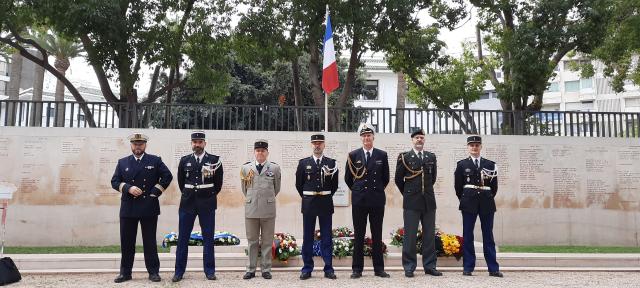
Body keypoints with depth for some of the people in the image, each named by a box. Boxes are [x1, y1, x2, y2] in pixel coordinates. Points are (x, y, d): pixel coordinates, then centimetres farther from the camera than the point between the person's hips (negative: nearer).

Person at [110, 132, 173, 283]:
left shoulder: (155, 161, 5)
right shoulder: (122, 162, 11)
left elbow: (167, 176, 2)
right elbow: (114, 181, 7)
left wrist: (155, 192, -5)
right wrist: (128, 188, -11)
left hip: (149, 208, -2)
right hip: (128, 208, 2)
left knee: (150, 241, 4)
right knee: (126, 242, 7)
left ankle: (153, 272, 11)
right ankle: (125, 272, 18)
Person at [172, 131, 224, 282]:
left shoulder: (215, 160, -1)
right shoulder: (184, 160, 6)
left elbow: (218, 182, 6)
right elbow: (180, 181, 17)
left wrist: (210, 196, 8)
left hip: (207, 204, -2)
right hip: (187, 203, 2)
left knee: (208, 238, 3)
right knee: (183, 238, 4)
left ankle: (209, 270, 11)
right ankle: (179, 271, 13)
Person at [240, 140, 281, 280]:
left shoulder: (275, 168, 2)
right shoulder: (245, 168, 5)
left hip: (268, 209, -1)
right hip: (251, 209, 1)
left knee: (267, 241, 6)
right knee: (252, 241, 8)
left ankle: (266, 269, 15)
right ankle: (251, 269, 17)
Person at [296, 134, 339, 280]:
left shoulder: (331, 163, 4)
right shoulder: (303, 163, 5)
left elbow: (335, 184, 10)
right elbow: (299, 183, 10)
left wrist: (326, 197, 8)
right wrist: (307, 199, 9)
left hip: (325, 203, 0)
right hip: (308, 204, 0)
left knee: (326, 237, 4)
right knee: (307, 237, 5)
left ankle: (328, 269, 10)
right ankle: (307, 269, 13)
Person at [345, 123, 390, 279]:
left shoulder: (382, 155, 4)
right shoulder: (353, 155, 2)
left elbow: (386, 178, 11)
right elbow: (348, 178, 9)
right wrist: (358, 190, 10)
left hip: (377, 200, 1)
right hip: (359, 200, 0)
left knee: (377, 235, 6)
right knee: (358, 235, 4)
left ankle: (379, 268, 14)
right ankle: (357, 269, 11)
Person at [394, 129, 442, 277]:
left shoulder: (431, 157, 11)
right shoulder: (404, 157, 0)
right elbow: (399, 179, 6)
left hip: (429, 201, 4)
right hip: (411, 201, -3)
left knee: (429, 235, 7)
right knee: (410, 235, 0)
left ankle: (430, 266, 16)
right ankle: (409, 267, 8)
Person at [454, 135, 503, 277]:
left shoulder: (490, 164, 10)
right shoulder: (462, 164, 6)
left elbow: (494, 186, 12)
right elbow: (458, 186, 7)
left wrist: (488, 198, 8)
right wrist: (464, 200, 7)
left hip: (487, 203, 1)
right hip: (469, 203, -1)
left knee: (488, 235, 3)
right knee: (467, 235, 1)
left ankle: (493, 268, 8)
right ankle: (468, 267, 7)